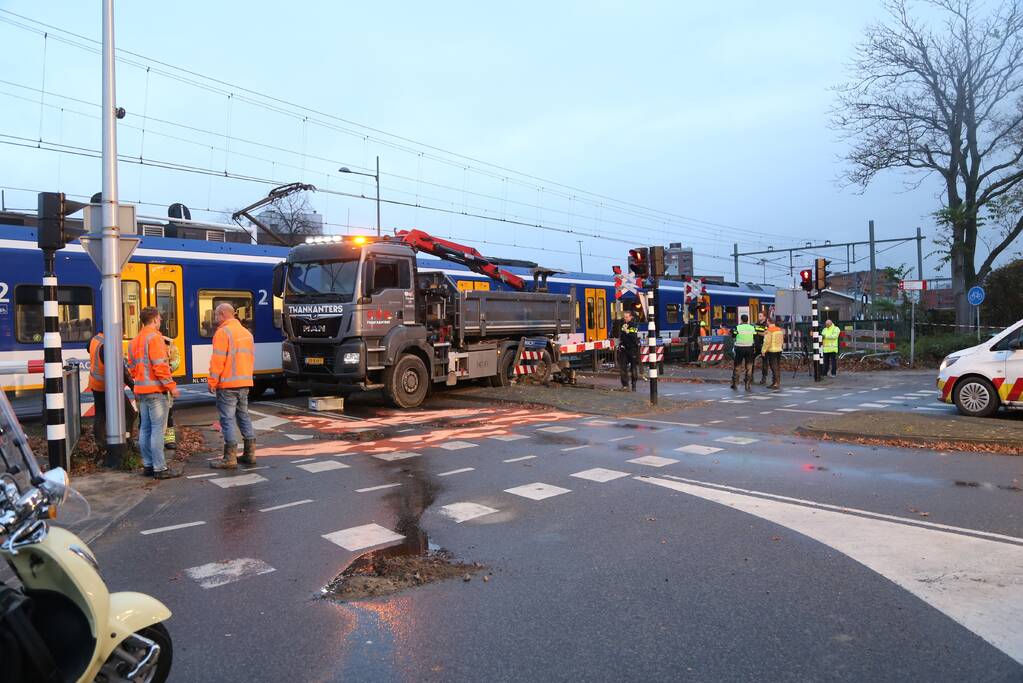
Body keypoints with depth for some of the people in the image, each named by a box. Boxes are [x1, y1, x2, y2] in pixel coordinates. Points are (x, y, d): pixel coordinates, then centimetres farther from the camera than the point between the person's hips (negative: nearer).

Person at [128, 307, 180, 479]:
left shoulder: (134, 341, 16)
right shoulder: (154, 337, -11)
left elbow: (132, 367, 18)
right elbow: (160, 366, -19)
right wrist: (171, 386, -15)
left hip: (141, 390, 9)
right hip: (156, 390, -9)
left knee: (145, 429, 12)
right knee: (158, 429, -7)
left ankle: (148, 465, 18)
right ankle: (160, 468, -7)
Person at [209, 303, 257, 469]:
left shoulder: (223, 332, -11)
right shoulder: (246, 332, 14)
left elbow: (218, 360, -15)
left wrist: (212, 382, -10)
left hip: (227, 384, -8)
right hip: (244, 382, 8)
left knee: (227, 419, -4)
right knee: (244, 416, 14)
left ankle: (230, 458, -3)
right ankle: (250, 453, 17)